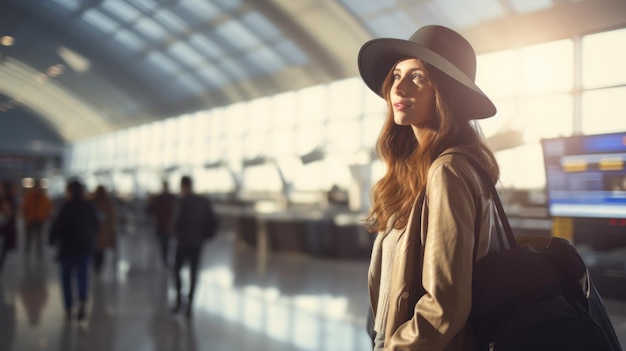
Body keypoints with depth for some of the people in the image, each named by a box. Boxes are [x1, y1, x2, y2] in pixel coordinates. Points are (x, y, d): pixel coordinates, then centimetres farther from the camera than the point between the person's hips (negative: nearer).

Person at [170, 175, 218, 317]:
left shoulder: (182, 202, -14)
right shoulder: (204, 202, 2)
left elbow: (176, 221, -18)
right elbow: (212, 222, 2)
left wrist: (175, 233, 3)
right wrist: (203, 235, 12)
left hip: (183, 242, -4)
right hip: (198, 243, 4)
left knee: (177, 270, 13)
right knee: (193, 272, 10)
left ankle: (179, 298, 1)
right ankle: (189, 304, 9)